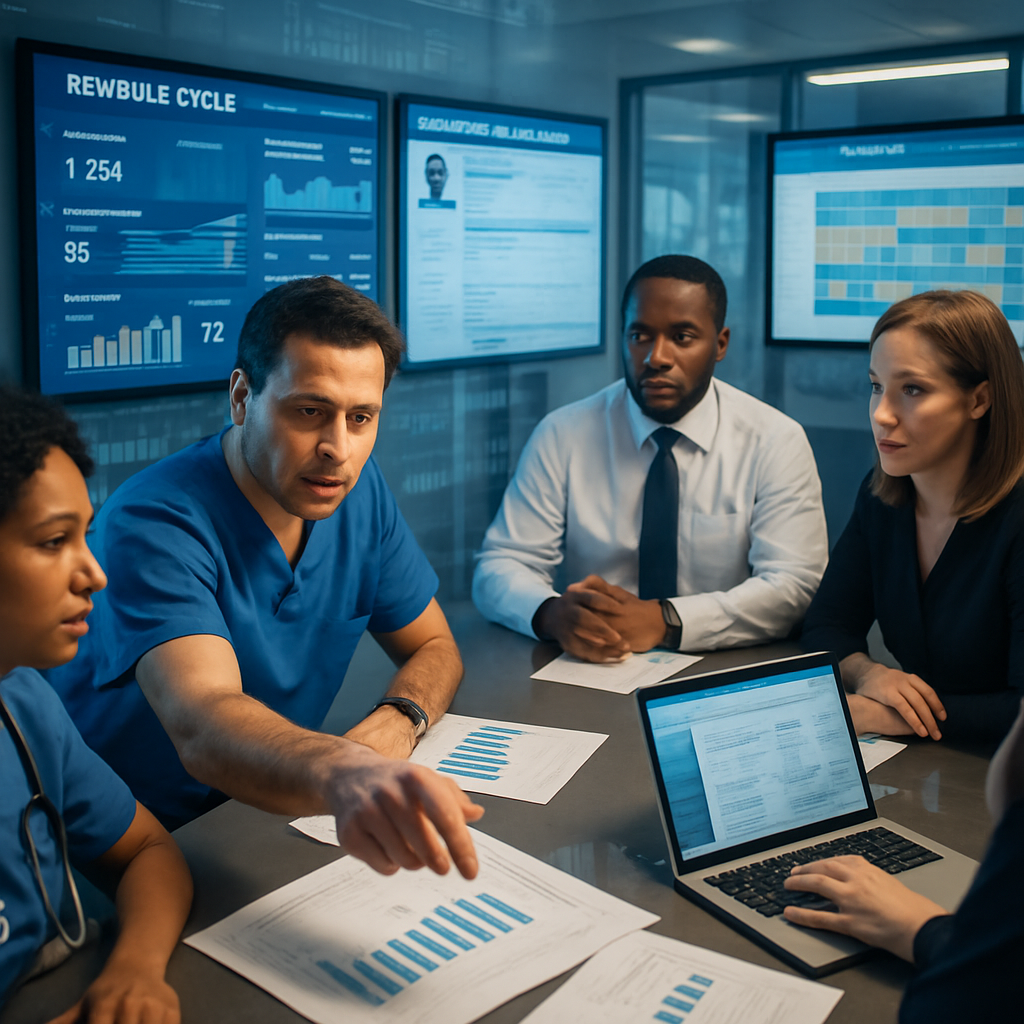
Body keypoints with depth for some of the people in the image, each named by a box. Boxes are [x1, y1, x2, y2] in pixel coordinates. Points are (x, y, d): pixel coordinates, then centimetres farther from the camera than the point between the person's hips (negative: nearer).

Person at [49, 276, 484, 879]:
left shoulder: (359, 491, -3)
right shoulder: (152, 525, -24)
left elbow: (434, 648, 7)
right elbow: (201, 728, -40)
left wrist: (398, 722, -17)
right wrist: (341, 775, -61)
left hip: (273, 811, 6)